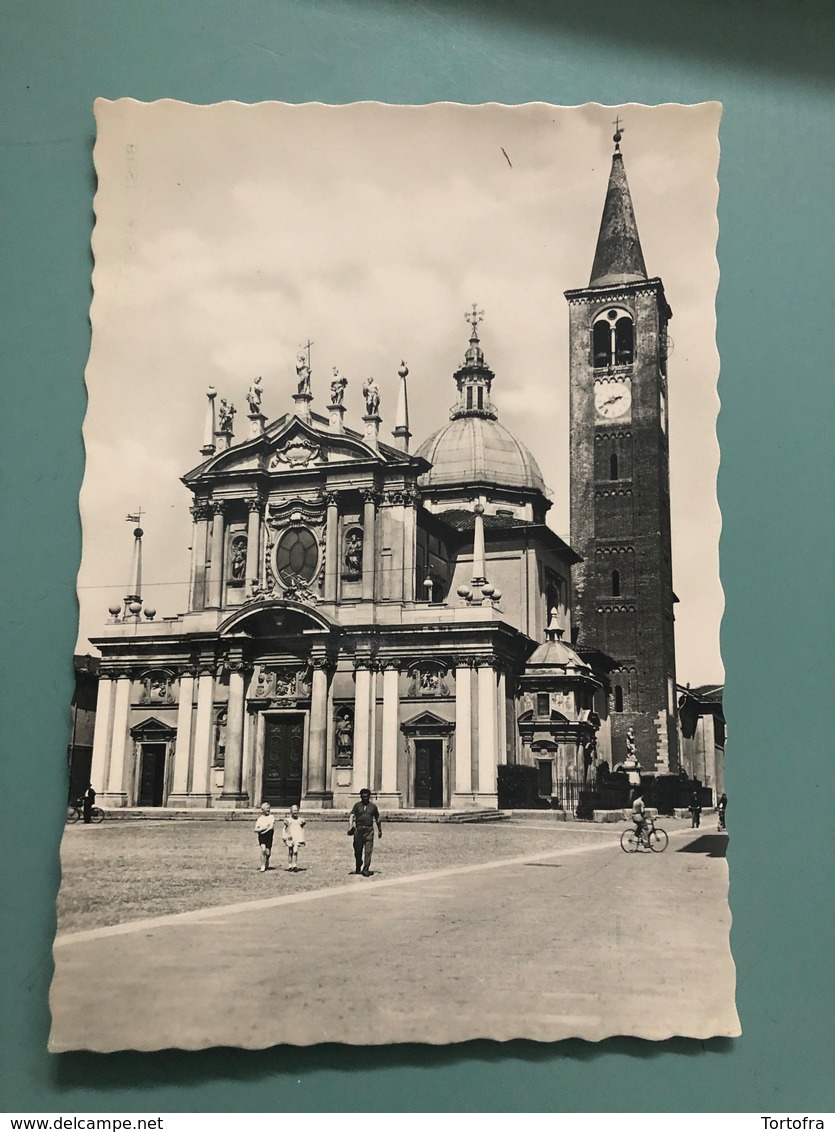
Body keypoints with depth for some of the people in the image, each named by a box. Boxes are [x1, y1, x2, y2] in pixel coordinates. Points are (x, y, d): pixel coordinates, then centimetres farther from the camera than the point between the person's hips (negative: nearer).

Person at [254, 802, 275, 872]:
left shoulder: (272, 816, 5)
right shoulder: (260, 818, 8)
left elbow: (271, 827, -6)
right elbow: (256, 829, 3)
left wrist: (263, 831, -11)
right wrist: (264, 828, -11)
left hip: (269, 835, 0)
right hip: (261, 836, 0)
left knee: (268, 852, 2)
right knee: (263, 850, -20)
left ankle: (266, 865, 31)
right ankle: (262, 866, -14)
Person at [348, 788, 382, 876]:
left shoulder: (373, 806, 10)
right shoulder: (357, 805, 6)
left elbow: (377, 819, 19)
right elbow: (352, 816, -5)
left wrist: (380, 830, 22)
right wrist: (350, 827, -20)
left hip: (369, 830, 0)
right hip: (358, 829, 0)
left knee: (368, 851, -8)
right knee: (358, 851, 8)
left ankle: (366, 870, -7)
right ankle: (358, 868, 28)